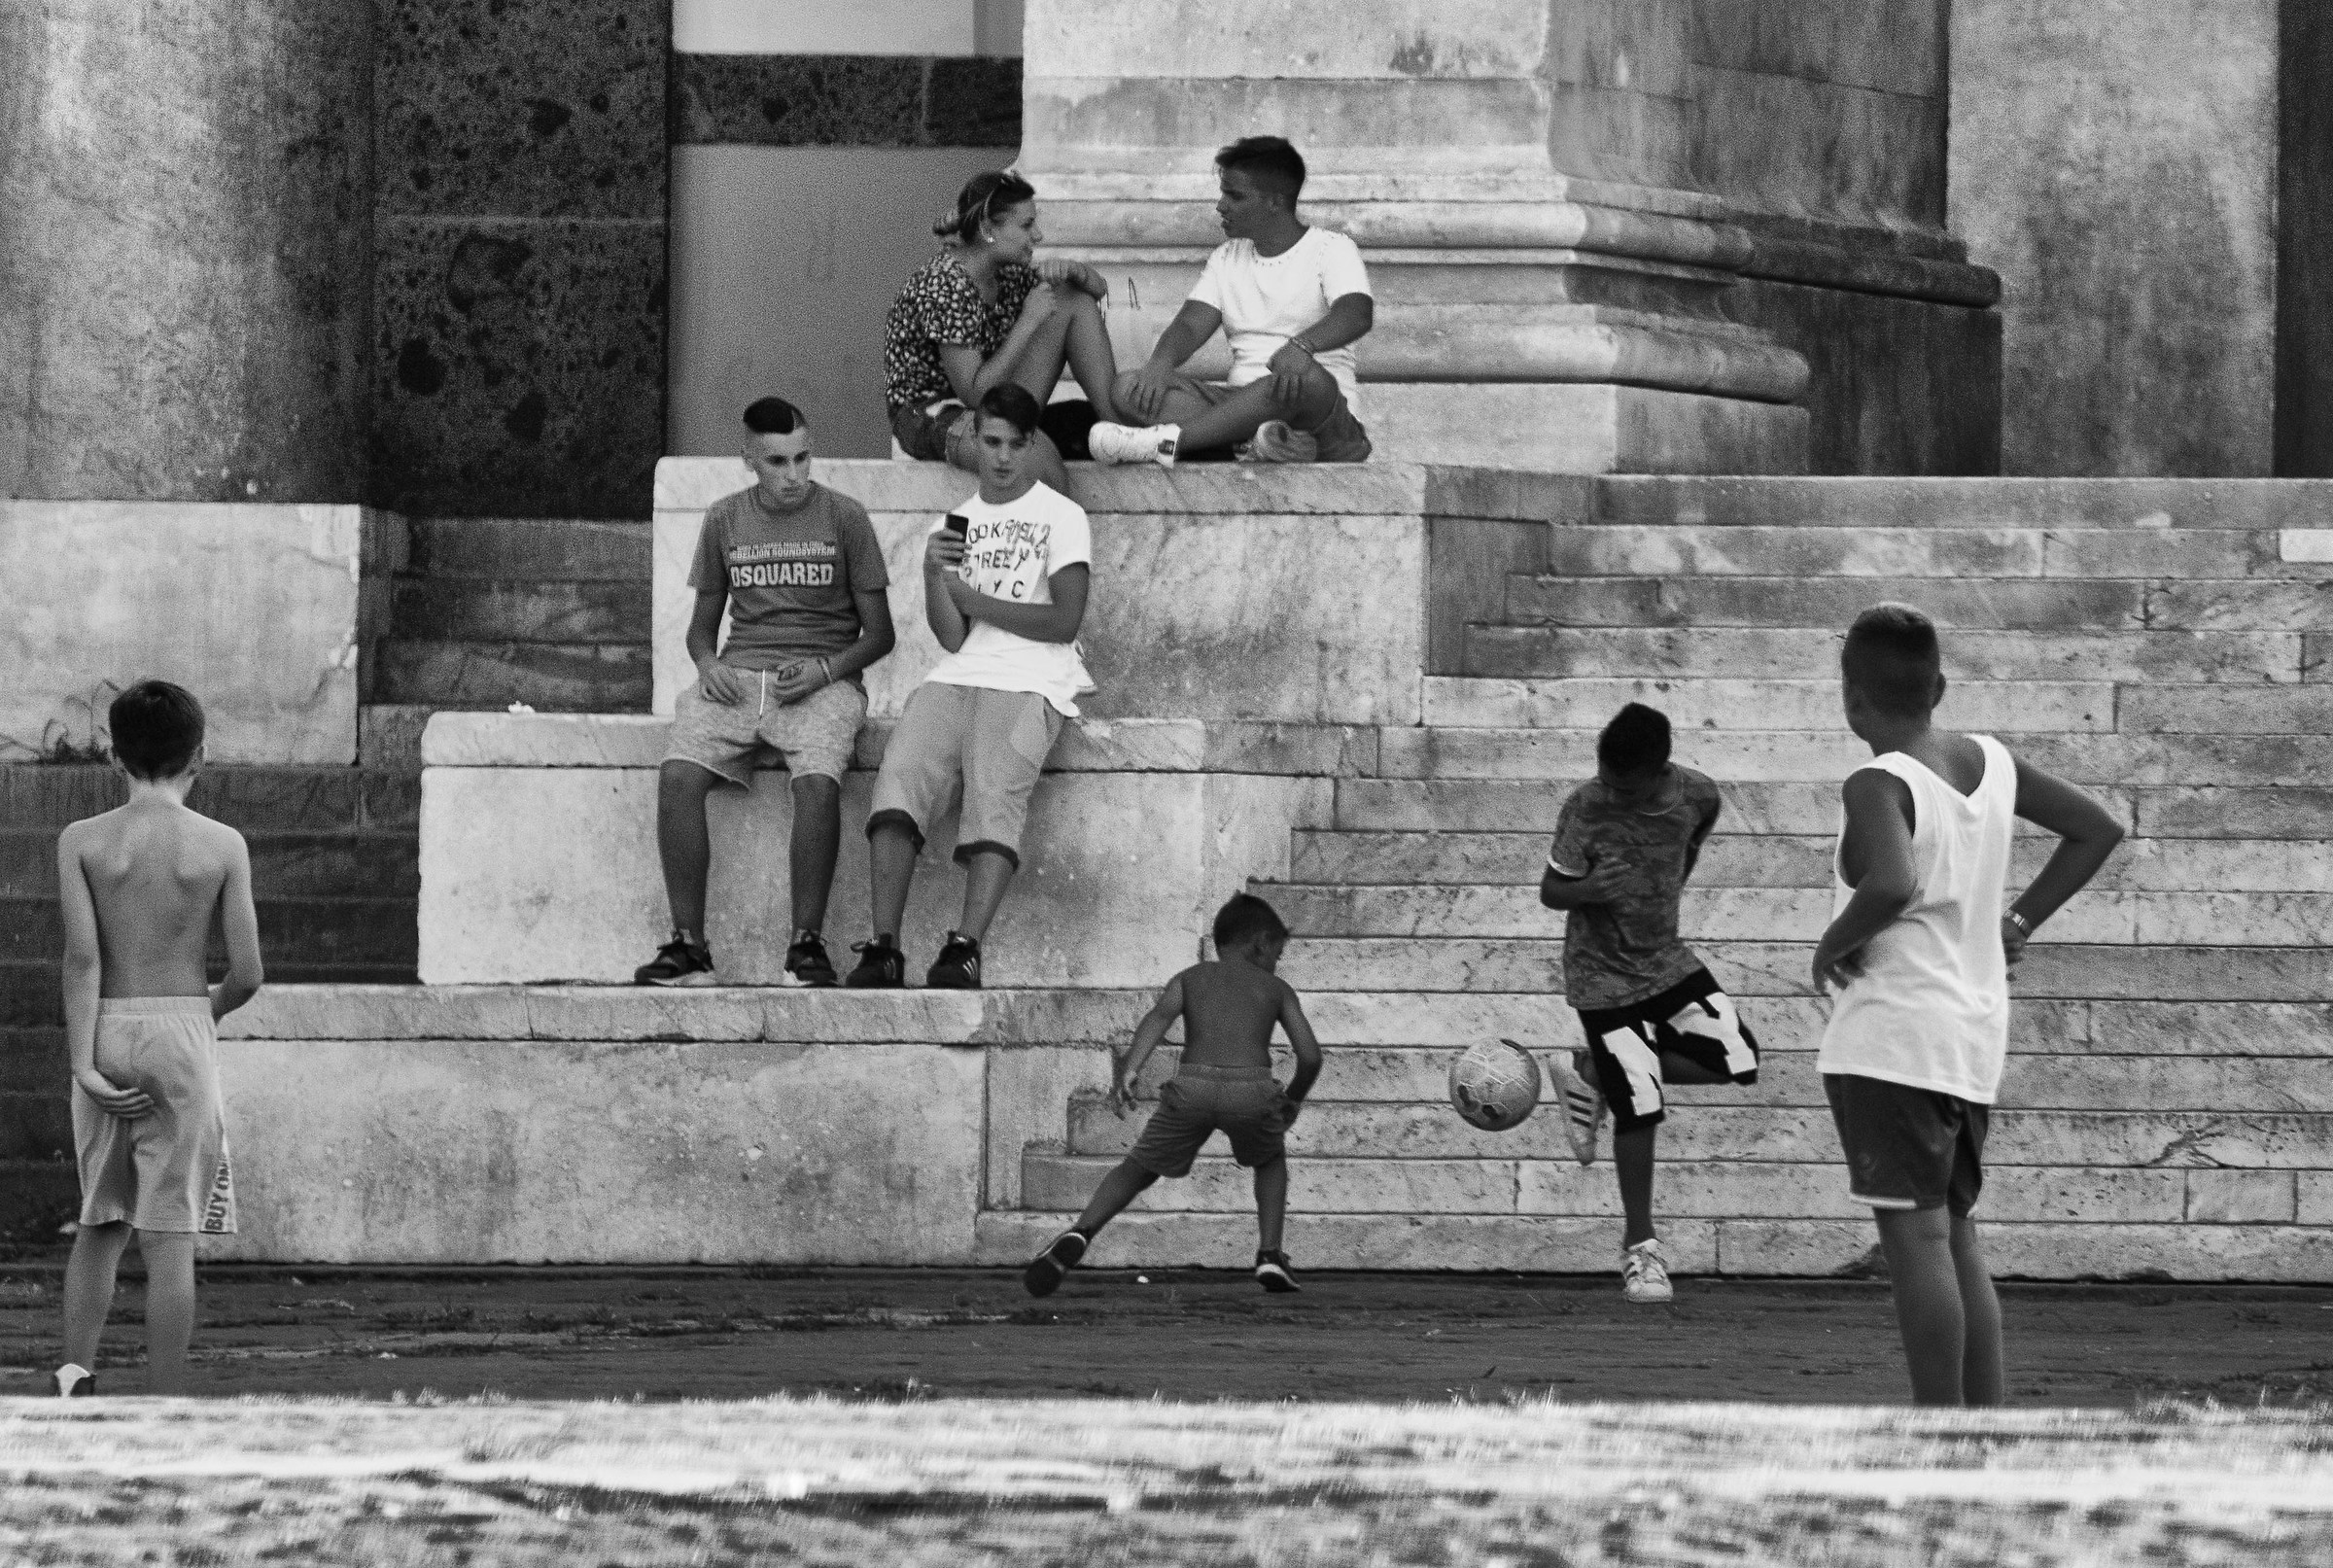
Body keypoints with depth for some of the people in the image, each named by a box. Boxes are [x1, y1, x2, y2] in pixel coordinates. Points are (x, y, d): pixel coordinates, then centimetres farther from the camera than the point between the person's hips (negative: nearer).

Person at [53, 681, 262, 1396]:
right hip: (183, 1030, -2)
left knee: (101, 1220, 17)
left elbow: (82, 957, -10)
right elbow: (247, 974, -3)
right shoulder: (222, 846, -2)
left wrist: (83, 1064, -13)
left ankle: (76, 1370, -2)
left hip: (107, 1032, 2)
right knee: (170, 1234, -1)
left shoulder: (82, 841, -1)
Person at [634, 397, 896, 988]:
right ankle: (688, 945, -24)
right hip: (738, 676, 2)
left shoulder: (844, 518, 5)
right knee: (678, 776, -27)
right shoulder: (724, 521, 14)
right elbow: (701, 626, 21)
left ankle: (807, 942, -27)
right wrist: (708, 664, -3)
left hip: (822, 680, -2)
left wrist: (824, 670, -12)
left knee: (818, 780, -34)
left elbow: (879, 634, 7)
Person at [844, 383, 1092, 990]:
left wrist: (969, 595, 1)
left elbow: (1063, 622, -3)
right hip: (956, 681, 4)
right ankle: (883, 947, -29)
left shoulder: (1061, 517, 9)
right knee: (899, 777, -23)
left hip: (1028, 685, -4)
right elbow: (952, 638, 10)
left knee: (993, 794, -30)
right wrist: (933, 575, -9)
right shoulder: (952, 524, 21)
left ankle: (966, 947, -40)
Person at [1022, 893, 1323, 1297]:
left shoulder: (1189, 979, 26)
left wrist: (1129, 1070, -9)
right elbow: (1310, 1055, 16)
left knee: (1138, 1169, 20)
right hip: (1252, 1089, 0)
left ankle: (1080, 1234, -5)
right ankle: (1270, 1256, 16)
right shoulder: (1277, 989, 25)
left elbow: (1160, 1015, 4)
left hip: (1192, 1084, 0)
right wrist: (1293, 1099, 35)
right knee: (1270, 1161, 32)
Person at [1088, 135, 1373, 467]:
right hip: (1242, 403, 5)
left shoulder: (1331, 250, 0)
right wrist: (1161, 363, -18)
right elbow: (1191, 324, 6)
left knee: (1310, 381, -41)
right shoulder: (1228, 258, 19)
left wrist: (1300, 346, -40)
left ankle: (1166, 440, -44)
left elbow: (1357, 315, -19)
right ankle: (1255, 439, -41)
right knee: (1129, 387, -17)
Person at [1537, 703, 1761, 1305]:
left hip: (1668, 960, 5)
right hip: (1604, 976, -5)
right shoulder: (1585, 808, -22)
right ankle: (1640, 1245, 10)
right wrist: (1587, 889, -35)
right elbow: (1550, 889, -15)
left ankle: (1591, 1073, 14)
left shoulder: (1695, 795, -12)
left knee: (1739, 1062, -1)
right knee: (1640, 1108, -8)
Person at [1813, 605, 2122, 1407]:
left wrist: (1835, 943, -14)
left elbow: (1893, 884, -32)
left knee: (1915, 1235, -8)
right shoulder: (1992, 763, 9)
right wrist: (2017, 922, 18)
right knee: (1957, 1237, 14)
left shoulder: (1879, 785, -14)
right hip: (1978, 1035, 8)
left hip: (1893, 1038, -8)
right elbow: (2097, 830, 19)